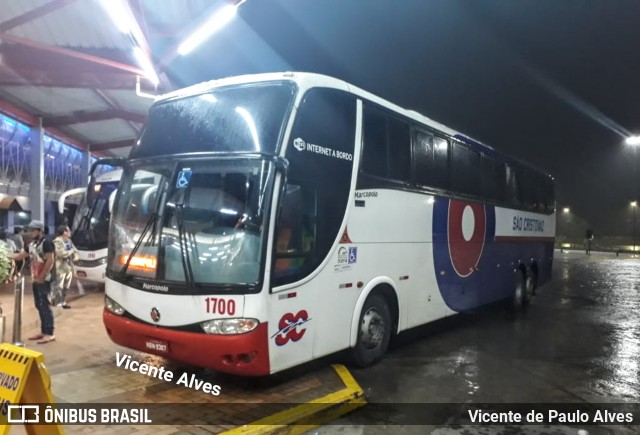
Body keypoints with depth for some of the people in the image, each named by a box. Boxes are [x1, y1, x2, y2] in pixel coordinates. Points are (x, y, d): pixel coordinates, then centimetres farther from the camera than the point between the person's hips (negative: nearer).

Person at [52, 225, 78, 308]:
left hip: (69, 267, 9)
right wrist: (71, 251, -11)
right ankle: (57, 303, -4)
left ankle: (63, 302, 23)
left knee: (66, 287, 14)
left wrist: (76, 256, -6)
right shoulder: (57, 241, -14)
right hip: (60, 268, -9)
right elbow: (61, 253, -25)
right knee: (59, 287, -8)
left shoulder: (69, 240, 13)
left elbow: (75, 250, 17)